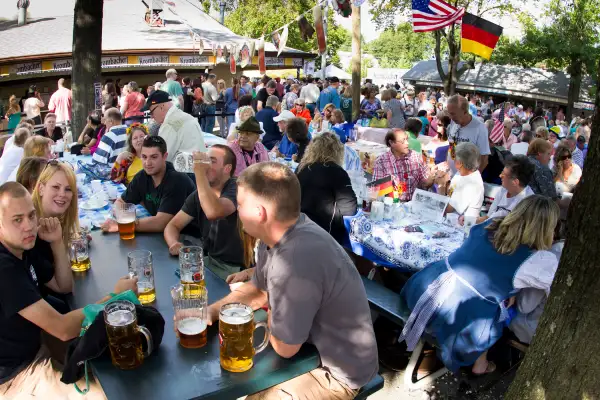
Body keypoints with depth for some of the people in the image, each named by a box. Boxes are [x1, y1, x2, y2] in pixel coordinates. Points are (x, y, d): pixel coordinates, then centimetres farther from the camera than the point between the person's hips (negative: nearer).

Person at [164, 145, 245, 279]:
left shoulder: (236, 189, -17)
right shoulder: (199, 194, 5)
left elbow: (213, 213, -37)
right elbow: (173, 225, 6)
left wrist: (199, 172, -28)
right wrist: (174, 243, -17)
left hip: (236, 268, -7)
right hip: (209, 260, 7)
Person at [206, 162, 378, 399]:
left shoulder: (294, 261, -36)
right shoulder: (278, 236, -6)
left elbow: (284, 346, -23)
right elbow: (257, 290, 11)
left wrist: (269, 312, -3)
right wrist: (211, 311, -3)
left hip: (336, 371, -8)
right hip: (315, 345, 8)